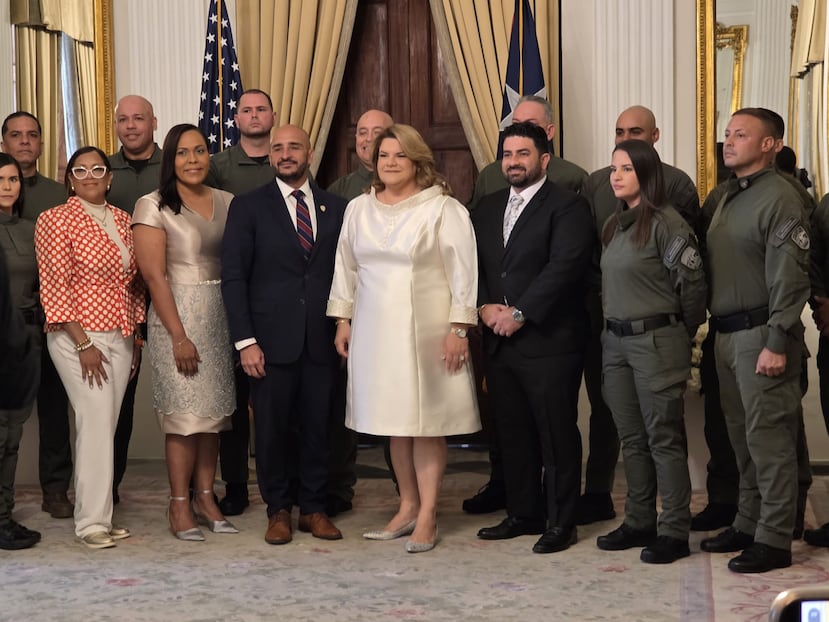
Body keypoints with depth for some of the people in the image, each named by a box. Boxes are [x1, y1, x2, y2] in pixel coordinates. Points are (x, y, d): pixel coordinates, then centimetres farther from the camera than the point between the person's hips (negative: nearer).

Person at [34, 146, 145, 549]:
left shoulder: (122, 221, 13)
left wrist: (136, 337, 15)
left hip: (121, 337, 6)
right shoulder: (55, 220, -4)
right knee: (96, 423, -10)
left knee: (105, 426, 6)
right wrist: (83, 344, -14)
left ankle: (97, 514, 14)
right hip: (79, 337, -5)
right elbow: (54, 286, -9)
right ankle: (92, 520, -2)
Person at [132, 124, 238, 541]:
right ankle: (179, 507, 5)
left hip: (221, 316, 5)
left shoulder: (226, 202, 10)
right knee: (185, 413, -5)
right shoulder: (153, 207, -5)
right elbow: (154, 275, -10)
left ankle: (205, 498, 16)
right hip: (176, 317, -5)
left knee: (214, 412, 6)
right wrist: (179, 336, -14)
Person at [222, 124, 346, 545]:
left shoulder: (336, 208, 10)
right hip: (271, 339, -2)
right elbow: (233, 276, -1)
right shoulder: (249, 207, 3)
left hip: (321, 340, 2)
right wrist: (245, 340, -8)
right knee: (272, 429, 4)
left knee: (318, 427, 6)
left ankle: (313, 508, 19)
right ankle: (278, 510, 18)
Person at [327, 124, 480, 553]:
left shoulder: (444, 210, -5)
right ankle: (408, 506, 20)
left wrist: (459, 328, -11)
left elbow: (462, 272, -7)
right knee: (394, 422, 9)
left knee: (427, 422, -1)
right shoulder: (359, 208, 9)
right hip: (375, 332, 5)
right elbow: (346, 267, 15)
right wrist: (343, 319, 11)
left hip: (426, 332, -4)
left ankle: (427, 516, 6)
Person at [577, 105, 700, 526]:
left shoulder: (676, 184, -2)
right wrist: (591, 295, 0)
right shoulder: (594, 183, 10)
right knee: (603, 407, 11)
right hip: (602, 313, 4)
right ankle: (597, 495, 20)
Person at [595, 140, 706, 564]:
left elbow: (691, 282, -11)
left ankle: (674, 532, 4)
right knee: (631, 438, 12)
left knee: (664, 439, -3)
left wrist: (683, 334, -1)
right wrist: (610, 326, 13)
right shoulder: (614, 225, 13)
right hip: (615, 340, 8)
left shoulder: (666, 223, -12)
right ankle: (639, 522, 21)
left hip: (656, 341, -8)